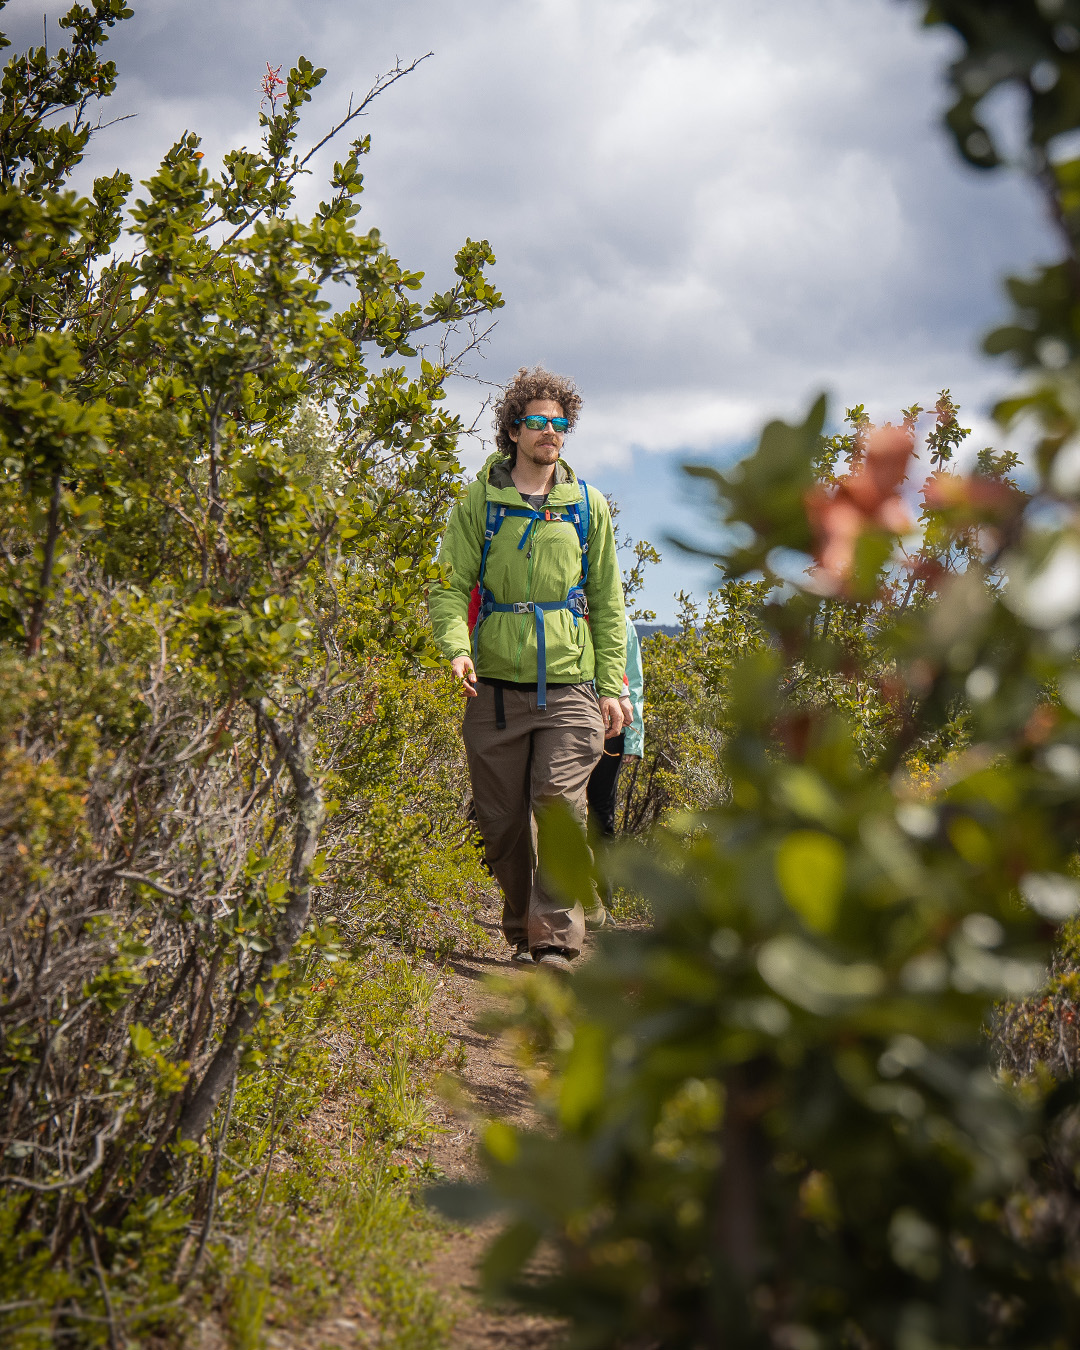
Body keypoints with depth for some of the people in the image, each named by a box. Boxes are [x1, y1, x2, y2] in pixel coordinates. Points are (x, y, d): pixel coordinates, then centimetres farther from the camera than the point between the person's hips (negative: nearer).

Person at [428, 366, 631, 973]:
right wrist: (456, 645, -18)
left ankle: (557, 940, -12)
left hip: (569, 685, 0)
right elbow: (451, 585, 2)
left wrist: (611, 684, 9)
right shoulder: (480, 501, 6)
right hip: (496, 685, 0)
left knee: (560, 805, -14)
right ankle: (524, 933, 22)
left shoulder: (588, 505, 11)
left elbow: (607, 603, 15)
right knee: (503, 819, 5)